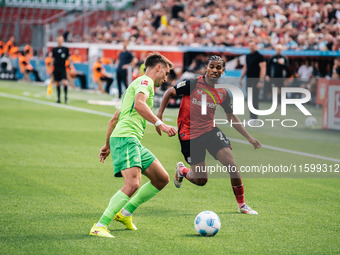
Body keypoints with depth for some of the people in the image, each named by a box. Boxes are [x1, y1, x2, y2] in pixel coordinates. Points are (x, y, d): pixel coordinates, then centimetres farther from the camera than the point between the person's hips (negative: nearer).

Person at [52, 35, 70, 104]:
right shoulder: (54, 49, 6)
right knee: (57, 84, 5)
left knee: (65, 82, -17)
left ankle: (65, 96, -5)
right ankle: (58, 98, 13)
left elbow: (68, 58, 6)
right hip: (56, 68, 2)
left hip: (63, 68, -2)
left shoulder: (66, 49, 3)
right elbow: (53, 59, 11)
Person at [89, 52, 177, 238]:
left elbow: (114, 119, 33)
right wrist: (160, 124, -26)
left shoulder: (140, 84, 30)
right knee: (133, 183, -26)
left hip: (134, 142, 10)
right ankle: (100, 226, -26)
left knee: (162, 179, 10)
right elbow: (139, 105, -23)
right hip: (126, 137, -10)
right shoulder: (145, 81, 0)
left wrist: (107, 145, 36)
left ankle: (125, 213, 16)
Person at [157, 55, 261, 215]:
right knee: (201, 180, -1)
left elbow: (231, 117, 12)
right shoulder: (192, 84, -14)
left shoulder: (223, 93, 0)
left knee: (231, 164, -15)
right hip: (189, 135, -4)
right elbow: (169, 92, -3)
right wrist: (159, 115, -12)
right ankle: (181, 170, 35)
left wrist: (249, 138, 10)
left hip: (210, 130, 4)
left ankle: (242, 205, 0)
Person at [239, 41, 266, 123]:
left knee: (254, 100, -9)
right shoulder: (248, 56, 15)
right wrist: (241, 78, 18)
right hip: (249, 80, 7)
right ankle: (252, 118, 11)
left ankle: (255, 119, -7)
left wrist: (261, 81, -18)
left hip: (256, 81, -7)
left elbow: (263, 69, -12)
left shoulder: (259, 56, -7)